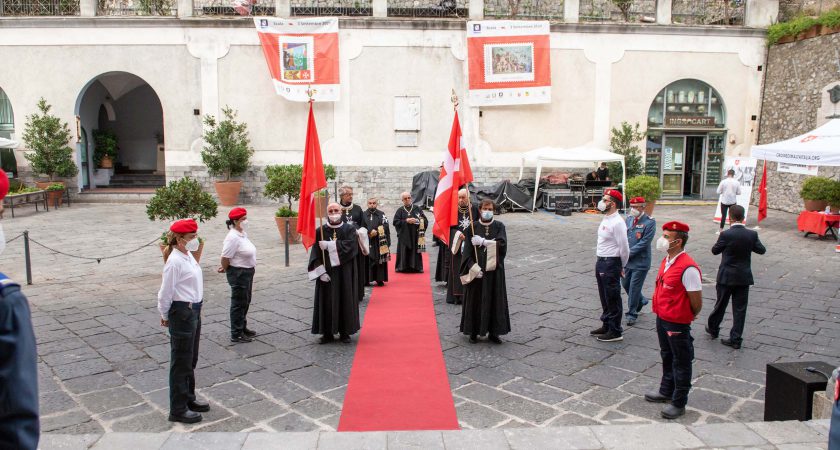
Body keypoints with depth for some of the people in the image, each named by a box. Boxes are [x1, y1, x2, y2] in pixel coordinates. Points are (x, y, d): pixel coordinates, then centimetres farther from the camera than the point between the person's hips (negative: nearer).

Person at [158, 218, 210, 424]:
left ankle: (189, 398, 36)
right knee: (181, 362, 3)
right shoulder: (175, 262, -20)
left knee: (191, 360, 20)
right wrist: (165, 316, -3)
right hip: (182, 313, -9)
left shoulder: (188, 257, 7)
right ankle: (178, 410, 16)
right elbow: (165, 293, -15)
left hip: (194, 311, 9)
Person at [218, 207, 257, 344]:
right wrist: (226, 269, -5)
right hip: (238, 273, -9)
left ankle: (242, 328, 35)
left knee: (245, 302, 20)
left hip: (247, 272, 9)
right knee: (238, 303, 1)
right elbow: (225, 257, -22)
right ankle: (236, 334, 11)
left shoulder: (243, 234, 7)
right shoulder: (233, 237, -22)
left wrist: (225, 267, 11)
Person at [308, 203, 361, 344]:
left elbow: (350, 246, -17)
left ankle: (344, 332, 15)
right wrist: (321, 271, -16)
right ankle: (327, 332, 12)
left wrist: (329, 245, -19)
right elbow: (315, 254, -4)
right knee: (326, 301, 3)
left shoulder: (349, 229, 0)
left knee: (345, 300, 4)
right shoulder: (320, 231, 2)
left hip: (344, 273, -1)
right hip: (326, 273, 1)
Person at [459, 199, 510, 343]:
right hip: (476, 270, -1)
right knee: (475, 300, 4)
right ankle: (473, 331, 15)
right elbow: (467, 250, -5)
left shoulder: (499, 226, 1)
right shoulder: (472, 227, -1)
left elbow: (502, 245, -14)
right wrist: (474, 268, -15)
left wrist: (483, 242, -20)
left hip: (494, 271, 1)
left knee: (494, 300, 5)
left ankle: (493, 332, 15)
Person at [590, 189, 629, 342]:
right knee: (604, 297, 19)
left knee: (613, 298, 0)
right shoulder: (605, 219, 10)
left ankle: (615, 332, 10)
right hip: (601, 261, 9)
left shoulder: (617, 222, -19)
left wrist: (621, 266, -6)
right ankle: (606, 326, 32)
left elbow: (624, 248, -18)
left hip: (611, 263, -9)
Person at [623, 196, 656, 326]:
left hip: (640, 262, -6)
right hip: (627, 261, 6)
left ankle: (632, 314, 12)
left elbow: (644, 242, -17)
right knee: (625, 284, 16)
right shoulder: (629, 219, 7)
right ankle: (641, 301, 41)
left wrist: (629, 253, -17)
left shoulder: (650, 222, -12)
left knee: (634, 287, -1)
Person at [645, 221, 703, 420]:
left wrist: (688, 316, -4)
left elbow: (697, 301, -20)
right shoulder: (666, 261, 4)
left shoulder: (688, 268, -25)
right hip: (662, 318, 9)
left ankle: (679, 403, 19)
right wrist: (661, 312, 15)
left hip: (678, 323, -9)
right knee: (667, 357, 24)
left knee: (681, 363, 7)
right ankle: (666, 392, 41)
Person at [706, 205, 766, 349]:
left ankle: (713, 328, 33)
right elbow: (762, 250, 8)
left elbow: (715, 250, -4)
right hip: (744, 278, 2)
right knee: (740, 309, 7)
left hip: (726, 277, -2)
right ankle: (736, 339, 11)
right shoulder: (752, 234, -7)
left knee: (721, 304, 14)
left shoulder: (726, 234, -17)